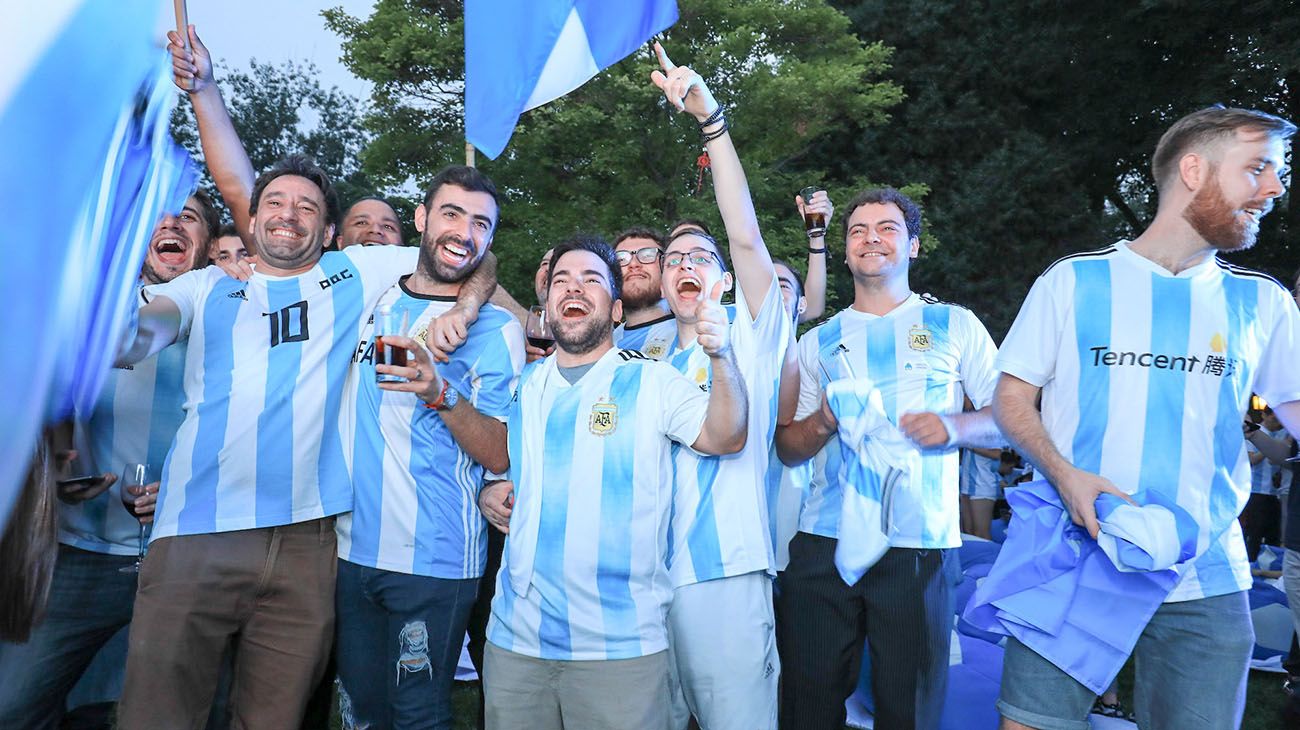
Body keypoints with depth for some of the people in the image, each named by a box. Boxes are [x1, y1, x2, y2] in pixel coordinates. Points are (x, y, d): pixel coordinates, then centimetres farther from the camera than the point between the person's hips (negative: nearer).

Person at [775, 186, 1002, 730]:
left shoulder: (954, 324, 9)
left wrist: (956, 426, -14)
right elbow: (787, 449, 13)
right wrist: (824, 421, -7)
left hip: (919, 546, -2)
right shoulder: (819, 341, 14)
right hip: (823, 543, 2)